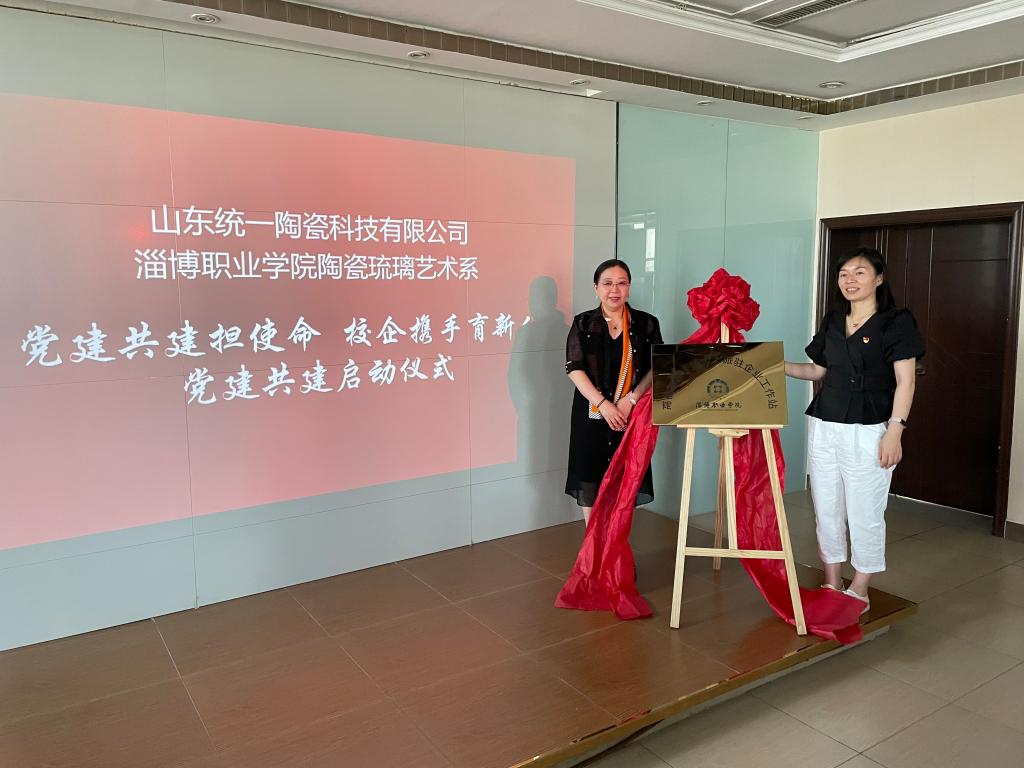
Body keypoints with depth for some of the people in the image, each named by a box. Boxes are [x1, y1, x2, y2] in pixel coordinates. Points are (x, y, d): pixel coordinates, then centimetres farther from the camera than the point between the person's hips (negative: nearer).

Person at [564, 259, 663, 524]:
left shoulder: (646, 324, 4)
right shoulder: (583, 323, 4)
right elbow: (574, 368, -5)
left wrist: (630, 399, -15)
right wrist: (603, 404, -15)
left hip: (632, 413, 0)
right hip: (591, 412, 0)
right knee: (590, 478, 3)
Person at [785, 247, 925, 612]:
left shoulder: (896, 322, -3)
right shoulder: (832, 321, 13)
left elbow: (905, 381, -7)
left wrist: (895, 430, -16)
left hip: (868, 431, -5)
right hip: (824, 427, 6)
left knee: (864, 513, 1)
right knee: (826, 509, 10)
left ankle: (859, 590, 16)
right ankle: (831, 584, 23)